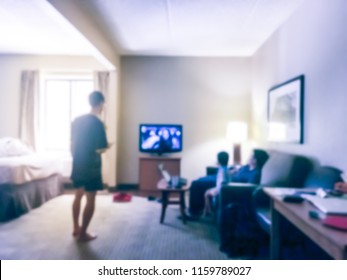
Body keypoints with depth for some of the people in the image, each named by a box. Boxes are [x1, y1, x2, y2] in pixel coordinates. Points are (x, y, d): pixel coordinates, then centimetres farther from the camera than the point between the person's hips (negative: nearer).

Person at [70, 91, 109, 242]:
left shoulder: (76, 120, 5)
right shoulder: (98, 123, -17)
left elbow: (72, 144, 11)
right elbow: (100, 149, -19)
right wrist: (107, 146, 2)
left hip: (77, 165, 8)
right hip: (91, 167, -7)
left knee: (78, 195, 20)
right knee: (90, 200, 5)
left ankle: (76, 228, 30)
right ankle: (83, 233, 13)